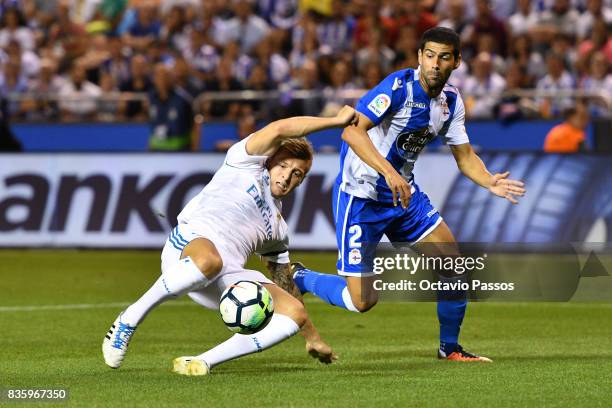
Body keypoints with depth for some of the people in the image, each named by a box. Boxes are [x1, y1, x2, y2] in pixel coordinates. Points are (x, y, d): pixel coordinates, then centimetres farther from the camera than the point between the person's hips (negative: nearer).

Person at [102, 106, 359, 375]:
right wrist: (336, 121, 3)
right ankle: (129, 320, -25)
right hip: (190, 242, -6)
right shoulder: (247, 164, 16)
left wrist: (311, 336, 36)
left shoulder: (278, 228, 32)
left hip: (228, 278, 6)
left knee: (294, 312, -14)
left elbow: (287, 286, 39)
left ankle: (203, 362, -15)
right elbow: (278, 130, -2)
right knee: (210, 261, -43)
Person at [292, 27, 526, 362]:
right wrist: (388, 172, -41)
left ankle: (449, 347, 18)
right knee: (362, 300, -9)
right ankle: (298, 277, 19)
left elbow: (465, 156, 8)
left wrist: (490, 182, -12)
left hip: (404, 193, 7)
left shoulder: (451, 102, 2)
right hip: (360, 195, -7)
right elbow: (352, 130, -30)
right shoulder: (399, 86, -21)